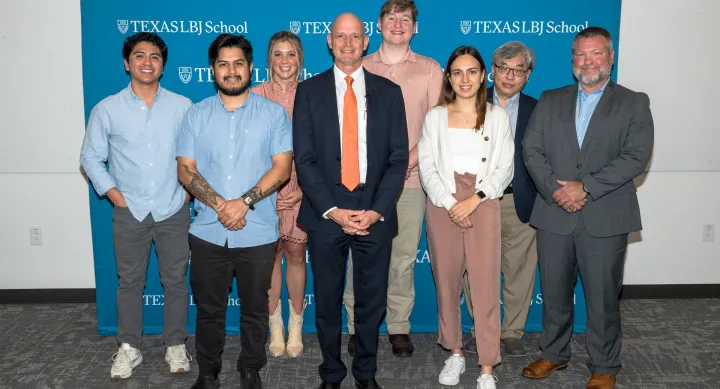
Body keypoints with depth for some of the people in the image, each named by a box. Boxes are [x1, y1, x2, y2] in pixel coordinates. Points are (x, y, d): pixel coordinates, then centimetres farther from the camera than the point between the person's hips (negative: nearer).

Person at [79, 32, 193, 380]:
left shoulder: (182, 106, -2)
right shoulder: (107, 109, -1)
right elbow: (91, 157, 5)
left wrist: (189, 189, -3)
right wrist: (113, 194, -3)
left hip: (174, 211, 0)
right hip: (129, 212, 0)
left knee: (175, 281, 8)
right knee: (130, 282, 11)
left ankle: (175, 345, 24)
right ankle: (129, 348, 26)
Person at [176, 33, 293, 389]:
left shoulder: (273, 113, 0)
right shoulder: (197, 114, 5)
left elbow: (282, 167, -7)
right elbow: (185, 169, 0)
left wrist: (244, 202, -18)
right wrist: (219, 205, -15)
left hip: (258, 234, -1)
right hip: (207, 232, 2)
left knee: (254, 309, 11)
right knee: (209, 309, 12)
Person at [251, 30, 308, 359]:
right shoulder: (256, 96, -1)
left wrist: (304, 189, -7)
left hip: (301, 187, 0)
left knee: (295, 254, 7)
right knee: (271, 255, 9)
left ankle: (296, 325, 25)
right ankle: (276, 324, 25)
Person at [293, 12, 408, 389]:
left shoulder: (388, 92, 6)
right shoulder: (309, 91, 3)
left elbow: (398, 157, 2)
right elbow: (303, 158, -3)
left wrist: (377, 210, -10)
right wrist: (333, 210, -12)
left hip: (375, 214, 1)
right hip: (325, 213, 0)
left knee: (372, 301, 10)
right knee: (327, 301, 10)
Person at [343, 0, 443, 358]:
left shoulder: (430, 70, 7)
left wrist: (407, 162, -12)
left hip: (410, 178, 0)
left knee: (403, 257, 4)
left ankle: (399, 328, 17)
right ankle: (358, 326, 15)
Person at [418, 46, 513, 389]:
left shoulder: (497, 117, 6)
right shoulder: (435, 116, 6)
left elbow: (504, 168, 1)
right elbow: (427, 167, 0)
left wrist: (474, 200, -12)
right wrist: (449, 203, -12)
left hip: (483, 206, -1)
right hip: (443, 206, 1)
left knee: (486, 285, -4)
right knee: (447, 282, 8)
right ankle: (455, 353, 25)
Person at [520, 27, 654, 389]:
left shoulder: (634, 103, 4)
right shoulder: (550, 100, 12)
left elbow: (636, 156, -8)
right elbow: (531, 149, 3)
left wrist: (585, 187, -16)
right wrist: (555, 188, -13)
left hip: (605, 218, -2)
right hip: (554, 215, 3)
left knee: (603, 298, 5)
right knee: (554, 292, 13)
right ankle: (553, 354, 31)